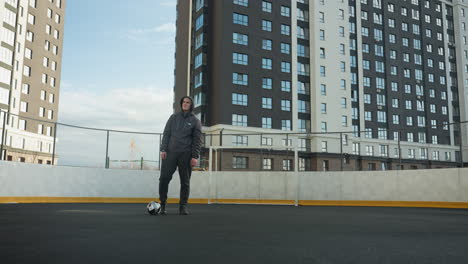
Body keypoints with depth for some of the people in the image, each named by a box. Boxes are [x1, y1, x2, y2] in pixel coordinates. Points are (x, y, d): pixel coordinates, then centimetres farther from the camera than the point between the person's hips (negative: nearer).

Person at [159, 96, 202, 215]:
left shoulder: (195, 121, 8)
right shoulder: (174, 117, 14)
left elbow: (197, 140, 3)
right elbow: (166, 133, 10)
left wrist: (195, 156, -6)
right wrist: (163, 149, -2)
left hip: (186, 155, -1)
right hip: (171, 152, 1)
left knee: (185, 181, 2)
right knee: (164, 178, -8)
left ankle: (183, 206, 9)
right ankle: (162, 204, 3)